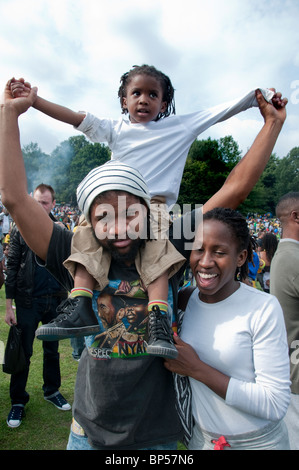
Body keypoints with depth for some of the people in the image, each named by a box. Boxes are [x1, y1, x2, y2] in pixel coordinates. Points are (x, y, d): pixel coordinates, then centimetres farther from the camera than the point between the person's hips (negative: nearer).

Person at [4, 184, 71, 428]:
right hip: (28, 301, -2)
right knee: (23, 352, 8)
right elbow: (11, 268, -4)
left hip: (55, 300, 2)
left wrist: (68, 297, 3)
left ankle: (52, 391, 34)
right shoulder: (21, 230, -3)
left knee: (52, 349, 16)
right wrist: (9, 305, -7)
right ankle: (18, 401, 25)